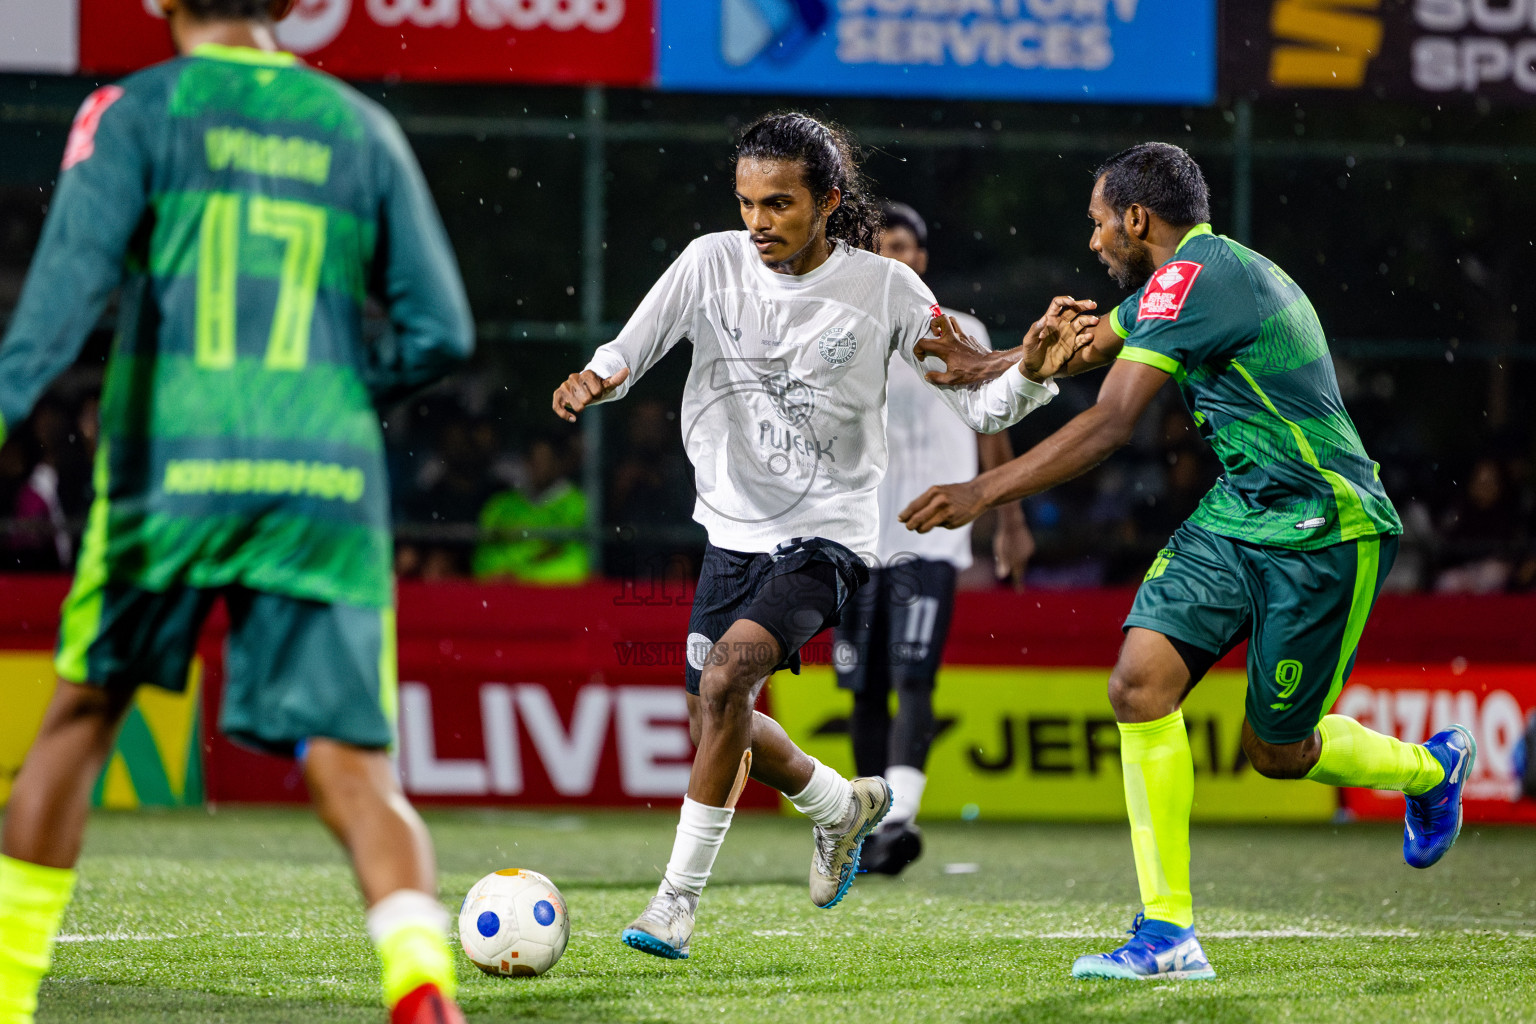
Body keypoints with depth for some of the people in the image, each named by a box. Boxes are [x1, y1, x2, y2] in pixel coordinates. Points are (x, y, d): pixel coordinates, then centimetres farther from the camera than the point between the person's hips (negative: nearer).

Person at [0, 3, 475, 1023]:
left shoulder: (136, 110, 7)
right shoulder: (360, 127, 15)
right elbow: (440, 333, 12)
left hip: (173, 465, -1)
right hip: (329, 474, 1)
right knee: (353, 767, -3)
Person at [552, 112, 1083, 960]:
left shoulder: (883, 289, -9)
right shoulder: (712, 263, -4)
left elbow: (979, 402, -6)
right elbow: (629, 351, -4)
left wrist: (1031, 373, -27)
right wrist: (594, 377, -27)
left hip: (825, 537, -5)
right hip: (733, 531, 5)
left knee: (728, 672, -26)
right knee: (715, 724, 10)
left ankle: (678, 897, -20)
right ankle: (841, 804, 42)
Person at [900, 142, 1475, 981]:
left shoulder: (1194, 275, -19)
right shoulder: (1198, 274, 11)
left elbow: (1108, 426, -25)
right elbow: (1084, 346, 28)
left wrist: (982, 492, -24)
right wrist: (972, 367, 24)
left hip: (1325, 533, -9)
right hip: (1240, 512, 9)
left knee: (1276, 751, 4)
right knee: (1142, 682, -11)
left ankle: (1430, 769, 36)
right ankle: (1167, 934, -9)